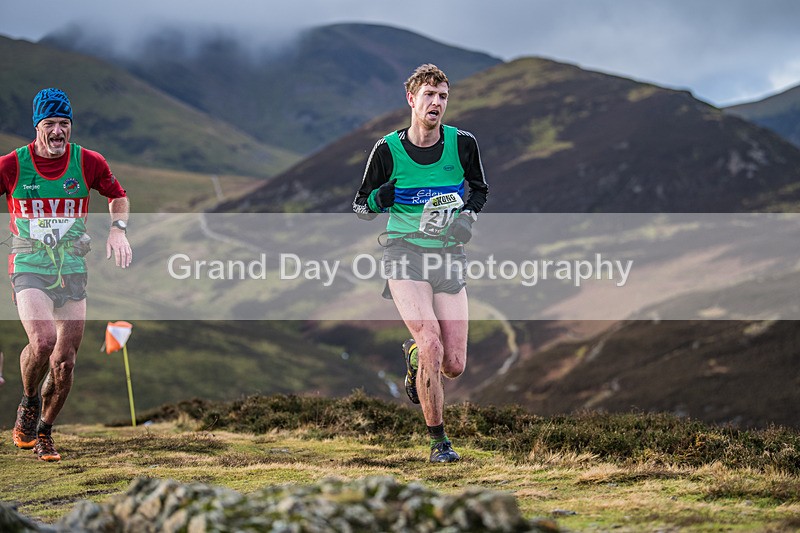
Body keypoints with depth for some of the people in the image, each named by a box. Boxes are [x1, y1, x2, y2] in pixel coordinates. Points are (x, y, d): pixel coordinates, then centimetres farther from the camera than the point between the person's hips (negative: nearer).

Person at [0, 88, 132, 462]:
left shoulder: (88, 162, -1)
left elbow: (118, 196, 17)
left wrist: (118, 229, 0)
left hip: (72, 271, 3)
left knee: (64, 363, 2)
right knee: (42, 341, -27)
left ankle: (43, 432, 25)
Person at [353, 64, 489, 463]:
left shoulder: (462, 143, 1)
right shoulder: (388, 149, -3)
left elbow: (479, 190, 18)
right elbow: (360, 208, 7)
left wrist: (467, 215, -3)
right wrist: (378, 199, -16)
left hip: (449, 256, 3)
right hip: (405, 252, -2)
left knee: (454, 365, -2)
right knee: (432, 346, -21)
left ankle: (414, 357, 36)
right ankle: (438, 441, -5)